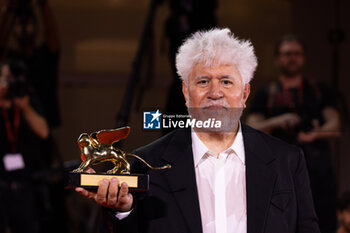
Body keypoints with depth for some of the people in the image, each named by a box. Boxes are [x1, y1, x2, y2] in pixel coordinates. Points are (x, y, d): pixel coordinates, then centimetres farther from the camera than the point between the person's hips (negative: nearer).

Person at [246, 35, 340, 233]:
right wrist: (277, 122, -16)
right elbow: (252, 130, 3)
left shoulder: (321, 91, 15)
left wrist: (315, 134, -19)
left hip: (318, 172, 1)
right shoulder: (266, 96, 13)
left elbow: (334, 125, 3)